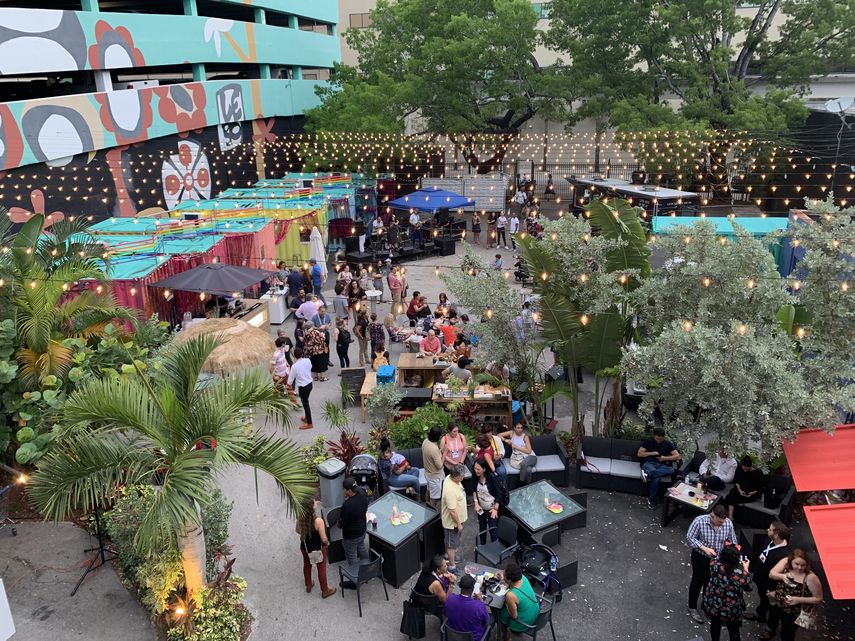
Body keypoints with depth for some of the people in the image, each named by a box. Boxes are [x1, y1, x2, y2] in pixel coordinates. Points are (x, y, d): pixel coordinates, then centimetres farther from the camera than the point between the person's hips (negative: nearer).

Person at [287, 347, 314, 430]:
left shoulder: (294, 366, -25)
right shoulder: (308, 360, -9)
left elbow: (291, 379, -12)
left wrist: (289, 385, 8)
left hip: (303, 387, -6)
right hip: (310, 384, 6)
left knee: (305, 403, 8)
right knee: (306, 402, 25)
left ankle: (309, 423, 20)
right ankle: (306, 417, 43)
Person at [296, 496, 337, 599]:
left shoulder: (300, 518, -17)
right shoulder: (318, 520, -34)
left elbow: (298, 531, 2)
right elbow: (324, 539, -26)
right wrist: (327, 543, -5)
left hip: (305, 547, 5)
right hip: (318, 549, -5)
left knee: (307, 565, 28)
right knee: (321, 569, 16)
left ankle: (308, 585, 50)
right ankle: (325, 591, 34)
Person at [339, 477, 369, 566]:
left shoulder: (347, 505, -39)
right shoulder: (363, 494, -17)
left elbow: (341, 524, -25)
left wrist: (339, 523, -6)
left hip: (351, 536, -7)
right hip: (362, 529, 7)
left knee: (351, 556, 18)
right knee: (361, 546, 33)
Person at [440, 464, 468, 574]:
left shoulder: (450, 477, -11)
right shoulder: (450, 491, -40)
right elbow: (452, 511, -31)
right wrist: (458, 524, -19)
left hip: (458, 518, 9)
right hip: (452, 521, -9)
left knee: (455, 540, 29)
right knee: (452, 544, 10)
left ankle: (453, 556, 50)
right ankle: (452, 566, 26)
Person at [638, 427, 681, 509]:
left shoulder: (668, 444, 15)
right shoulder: (647, 441, 12)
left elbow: (677, 456, 8)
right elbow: (639, 454, 7)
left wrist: (665, 458, -5)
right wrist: (651, 453, -6)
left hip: (661, 465, 3)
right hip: (648, 463, -3)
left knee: (671, 470, -37)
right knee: (656, 477, -40)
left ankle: (648, 474, -47)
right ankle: (652, 499, -28)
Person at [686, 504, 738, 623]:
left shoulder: (728, 523, -20)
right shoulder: (699, 521, -30)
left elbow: (732, 542, -4)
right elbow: (690, 537, -20)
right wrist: (704, 548, -30)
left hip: (717, 559, 3)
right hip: (700, 557, -3)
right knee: (698, 581, 15)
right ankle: (692, 608, 35)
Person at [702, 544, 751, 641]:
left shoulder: (714, 564, -24)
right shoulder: (739, 572, -33)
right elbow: (746, 584, -10)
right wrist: (745, 568, 6)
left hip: (713, 604, 2)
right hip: (731, 608, -2)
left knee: (715, 625, 26)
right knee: (734, 630, 20)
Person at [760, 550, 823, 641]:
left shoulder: (811, 578, -29)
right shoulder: (786, 562, -19)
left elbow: (818, 599, -19)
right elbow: (771, 574, -16)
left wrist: (799, 600, -29)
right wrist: (782, 576, -37)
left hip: (795, 613, -4)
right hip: (778, 604, 5)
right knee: (773, 618, 31)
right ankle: (771, 629, 64)